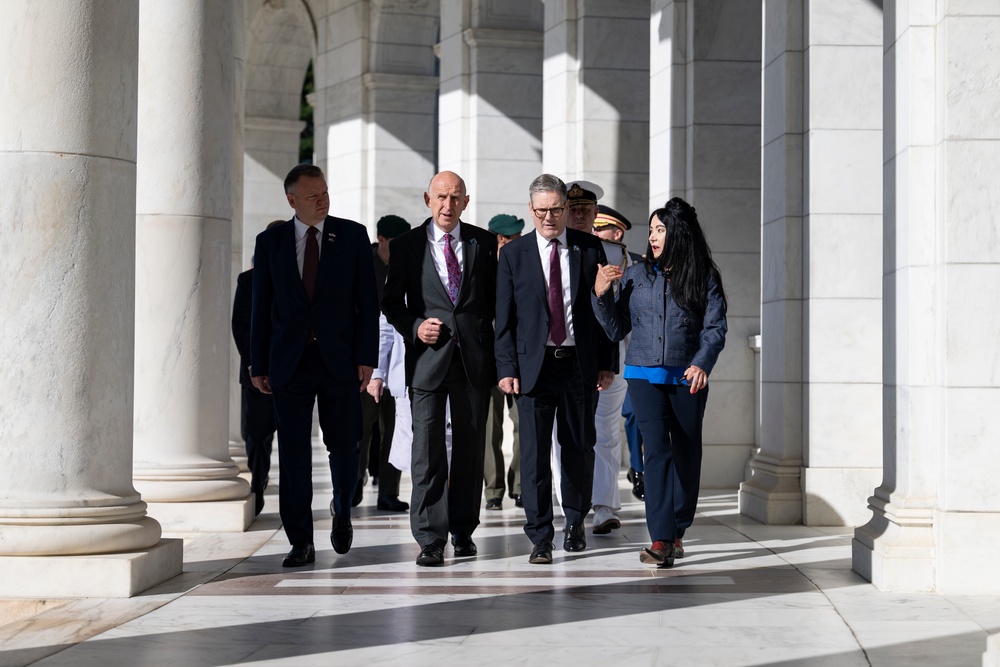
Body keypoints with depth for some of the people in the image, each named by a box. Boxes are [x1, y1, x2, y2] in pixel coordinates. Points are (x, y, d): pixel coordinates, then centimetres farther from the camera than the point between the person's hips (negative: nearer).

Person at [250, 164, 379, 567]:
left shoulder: (352, 236, 4)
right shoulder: (270, 242, 6)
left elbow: (367, 301, 2)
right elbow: (262, 307, 8)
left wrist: (366, 357, -6)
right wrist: (258, 365, 4)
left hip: (339, 358, 0)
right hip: (289, 362, 1)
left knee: (343, 445, 4)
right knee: (293, 453, 0)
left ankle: (342, 513, 32)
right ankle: (301, 542, 6)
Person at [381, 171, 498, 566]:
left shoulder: (484, 242, 8)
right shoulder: (406, 245, 4)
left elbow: (495, 296, 11)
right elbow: (391, 302, 9)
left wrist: (499, 354, 2)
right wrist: (415, 327, -9)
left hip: (474, 357, 2)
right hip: (427, 357, -2)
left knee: (470, 447, 9)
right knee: (427, 449, -6)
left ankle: (463, 529, 21)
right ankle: (430, 539, -2)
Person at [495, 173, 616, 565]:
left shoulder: (589, 249, 5)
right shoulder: (514, 254, 4)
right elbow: (505, 318, 3)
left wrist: (608, 363, 2)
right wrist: (506, 368, -5)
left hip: (580, 364, 1)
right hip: (534, 366, -1)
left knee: (579, 446, 9)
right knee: (534, 450, -5)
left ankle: (575, 522, 29)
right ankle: (540, 537, 0)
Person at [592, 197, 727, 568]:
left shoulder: (704, 277, 2)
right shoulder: (635, 276, 8)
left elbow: (715, 327, -3)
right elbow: (617, 330, 9)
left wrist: (702, 363, -20)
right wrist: (601, 295, -5)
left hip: (688, 378, 0)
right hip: (644, 376, 0)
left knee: (686, 453, 8)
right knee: (657, 450, -12)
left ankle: (676, 530, 25)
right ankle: (661, 539, -16)